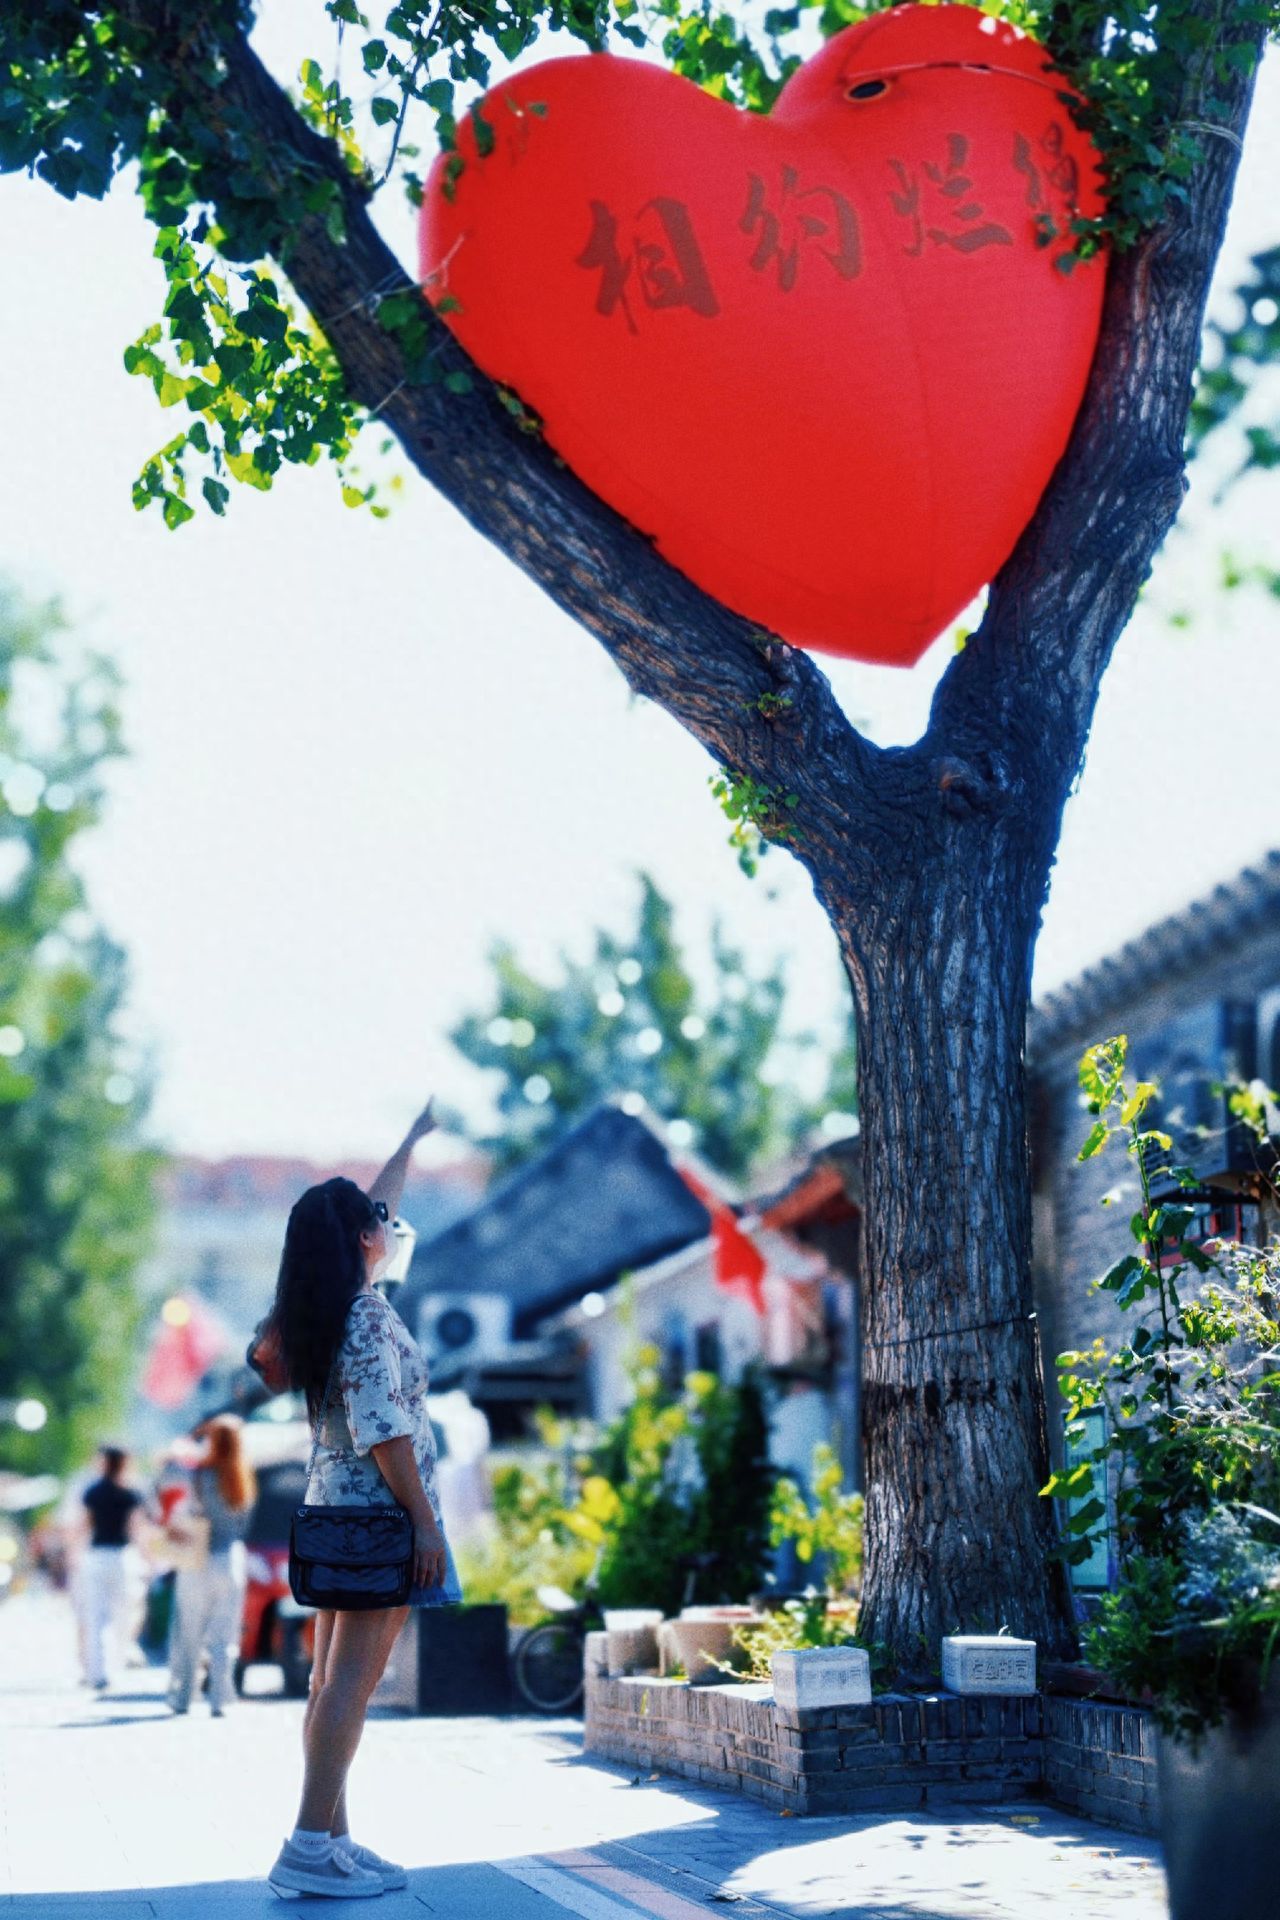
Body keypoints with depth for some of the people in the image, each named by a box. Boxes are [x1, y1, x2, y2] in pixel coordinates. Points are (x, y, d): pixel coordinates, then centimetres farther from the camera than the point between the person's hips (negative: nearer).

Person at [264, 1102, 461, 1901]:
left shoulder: (327, 1307, 11)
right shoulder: (368, 1316, -15)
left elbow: (376, 1209, 26)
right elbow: (385, 1432, -20)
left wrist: (416, 1137, 36)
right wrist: (425, 1520, -17)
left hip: (337, 1507, 10)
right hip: (380, 1511, -10)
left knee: (333, 1683, 8)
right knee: (352, 1684, -11)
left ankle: (332, 1838, 11)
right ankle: (311, 1849, -14)